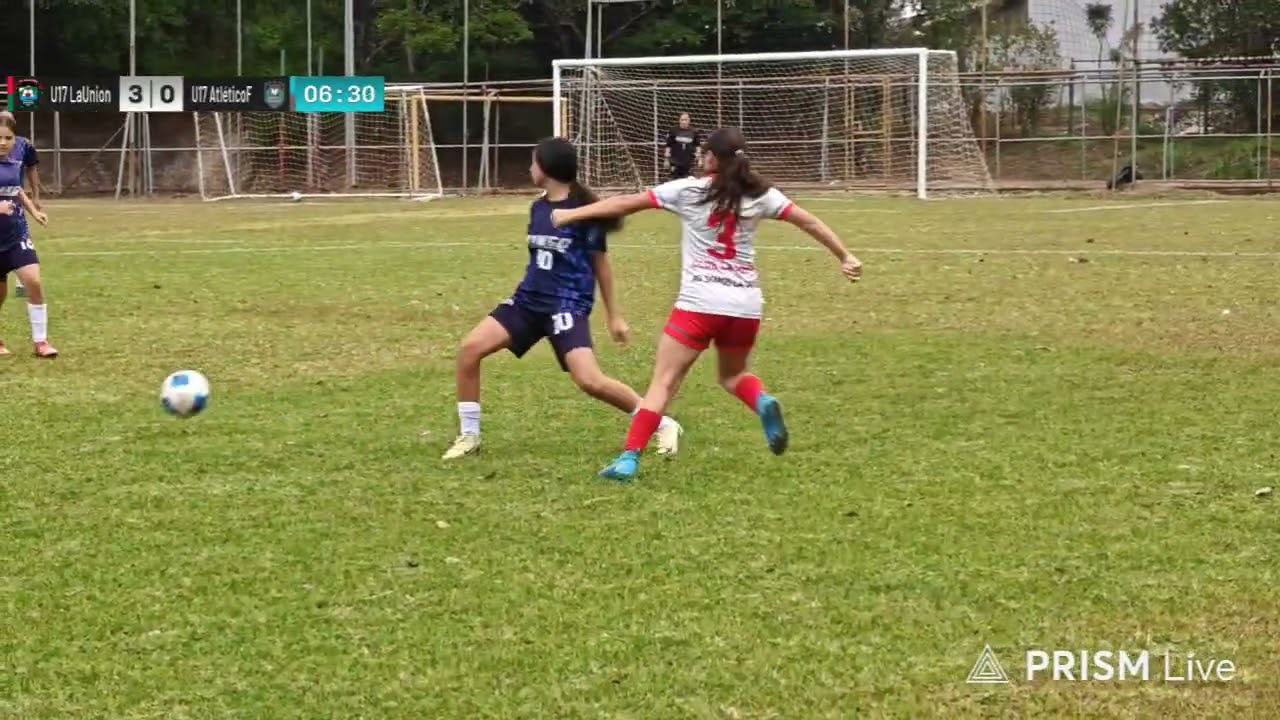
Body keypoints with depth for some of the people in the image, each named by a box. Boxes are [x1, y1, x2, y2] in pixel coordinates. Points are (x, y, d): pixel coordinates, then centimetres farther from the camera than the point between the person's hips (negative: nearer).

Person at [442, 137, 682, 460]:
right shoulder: (538, 207, 8)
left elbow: (600, 263, -2)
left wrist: (614, 316, 3)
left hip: (568, 305, -7)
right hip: (529, 299, 7)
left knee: (590, 382, -20)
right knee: (470, 348, -8)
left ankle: (664, 425, -3)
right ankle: (469, 435, 4)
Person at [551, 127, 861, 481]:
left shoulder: (688, 191, 1)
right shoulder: (760, 195, 8)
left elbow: (625, 204, 4)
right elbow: (809, 221, 9)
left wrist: (571, 214, 12)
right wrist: (845, 257, 18)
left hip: (700, 302, -3)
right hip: (746, 304, 3)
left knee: (664, 382, -2)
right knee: (734, 375, 25)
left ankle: (629, 458, -11)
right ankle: (763, 402, -7)